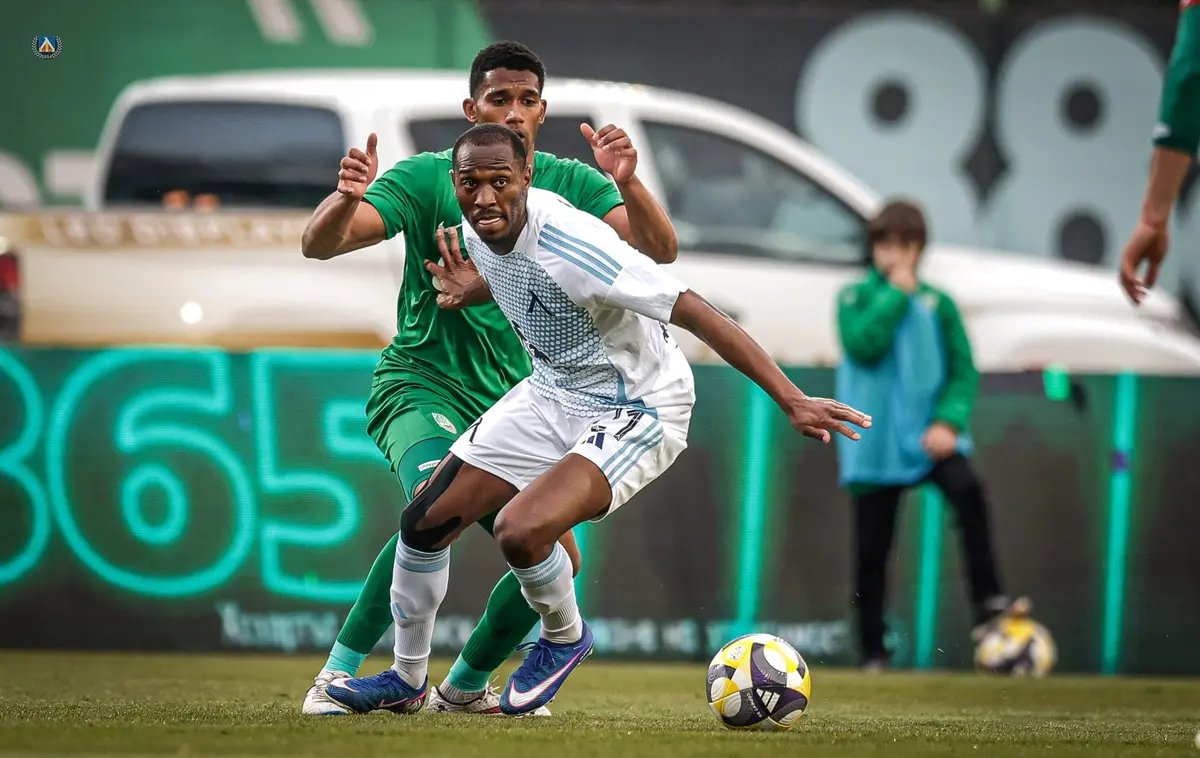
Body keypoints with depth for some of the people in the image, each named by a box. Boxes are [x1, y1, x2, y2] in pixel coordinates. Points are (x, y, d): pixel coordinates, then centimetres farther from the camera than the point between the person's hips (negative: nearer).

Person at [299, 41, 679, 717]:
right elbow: (320, 244, -19)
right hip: (422, 386, -5)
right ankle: (340, 673, -24)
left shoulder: (567, 184, 0)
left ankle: (466, 687, 23)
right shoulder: (430, 178, -10)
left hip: (509, 403, 5)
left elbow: (661, 250, -11)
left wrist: (627, 184, -30)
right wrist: (347, 198, -42)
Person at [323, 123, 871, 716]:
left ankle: (564, 638, 5)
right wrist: (473, 286, 1)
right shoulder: (477, 228, -6)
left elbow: (696, 313, -34)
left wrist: (792, 400, -37)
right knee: (424, 521, 4)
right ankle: (406, 679, 27)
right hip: (552, 393, 8)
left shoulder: (570, 245, -32)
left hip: (637, 411, -8)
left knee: (520, 529, -28)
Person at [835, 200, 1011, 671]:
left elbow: (963, 371, 5)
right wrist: (896, 293, -11)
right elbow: (862, 345, -16)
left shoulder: (938, 304, 7)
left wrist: (949, 421, -11)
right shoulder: (855, 298, 3)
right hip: (875, 440, 0)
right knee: (871, 552, 2)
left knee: (966, 489, -29)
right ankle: (872, 653, 13)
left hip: (927, 435, 0)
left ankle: (987, 602, -27)